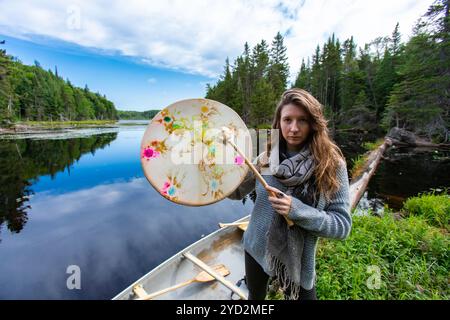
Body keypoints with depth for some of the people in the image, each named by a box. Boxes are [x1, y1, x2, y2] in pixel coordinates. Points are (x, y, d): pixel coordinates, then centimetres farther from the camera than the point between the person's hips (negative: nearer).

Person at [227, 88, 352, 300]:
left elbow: (342, 225, -15)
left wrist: (296, 210, -30)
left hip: (297, 260, -3)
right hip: (256, 250, 3)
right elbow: (236, 192, 0)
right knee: (255, 296, 27)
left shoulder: (332, 164, -17)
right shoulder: (266, 159, -9)